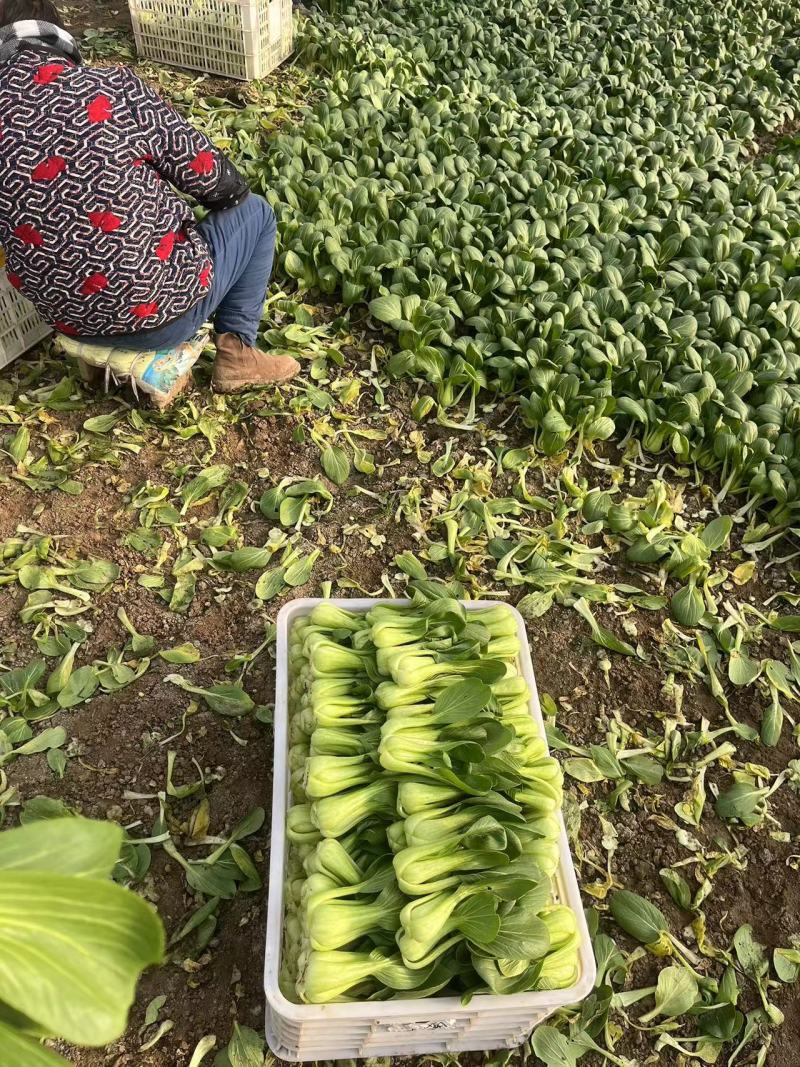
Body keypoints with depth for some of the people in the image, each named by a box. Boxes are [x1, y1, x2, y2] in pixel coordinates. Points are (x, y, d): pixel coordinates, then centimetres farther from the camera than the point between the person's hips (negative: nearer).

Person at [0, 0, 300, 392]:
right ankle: (236, 353, 13)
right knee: (255, 212, 19)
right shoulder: (112, 89, -17)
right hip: (165, 308, -6)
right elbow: (204, 172, -8)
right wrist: (234, 192, 15)